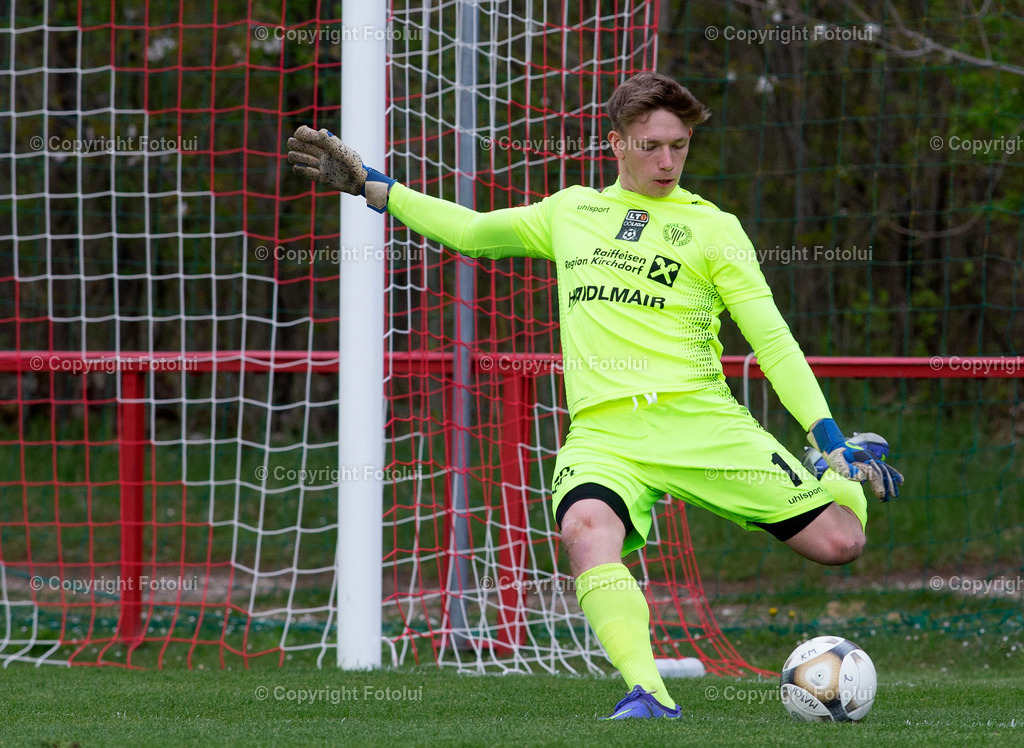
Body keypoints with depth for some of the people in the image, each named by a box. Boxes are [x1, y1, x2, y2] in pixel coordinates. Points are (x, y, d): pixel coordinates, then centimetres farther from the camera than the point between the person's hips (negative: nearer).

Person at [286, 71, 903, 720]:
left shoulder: (712, 228, 10)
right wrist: (367, 184, 25)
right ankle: (649, 697, -38)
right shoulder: (570, 212, 20)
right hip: (603, 434, 1)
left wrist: (831, 440, -4)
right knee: (588, 529, -35)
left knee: (839, 542, -10)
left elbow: (772, 338, 5)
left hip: (701, 422, -1)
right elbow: (471, 231, 30)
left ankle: (852, 477, 27)